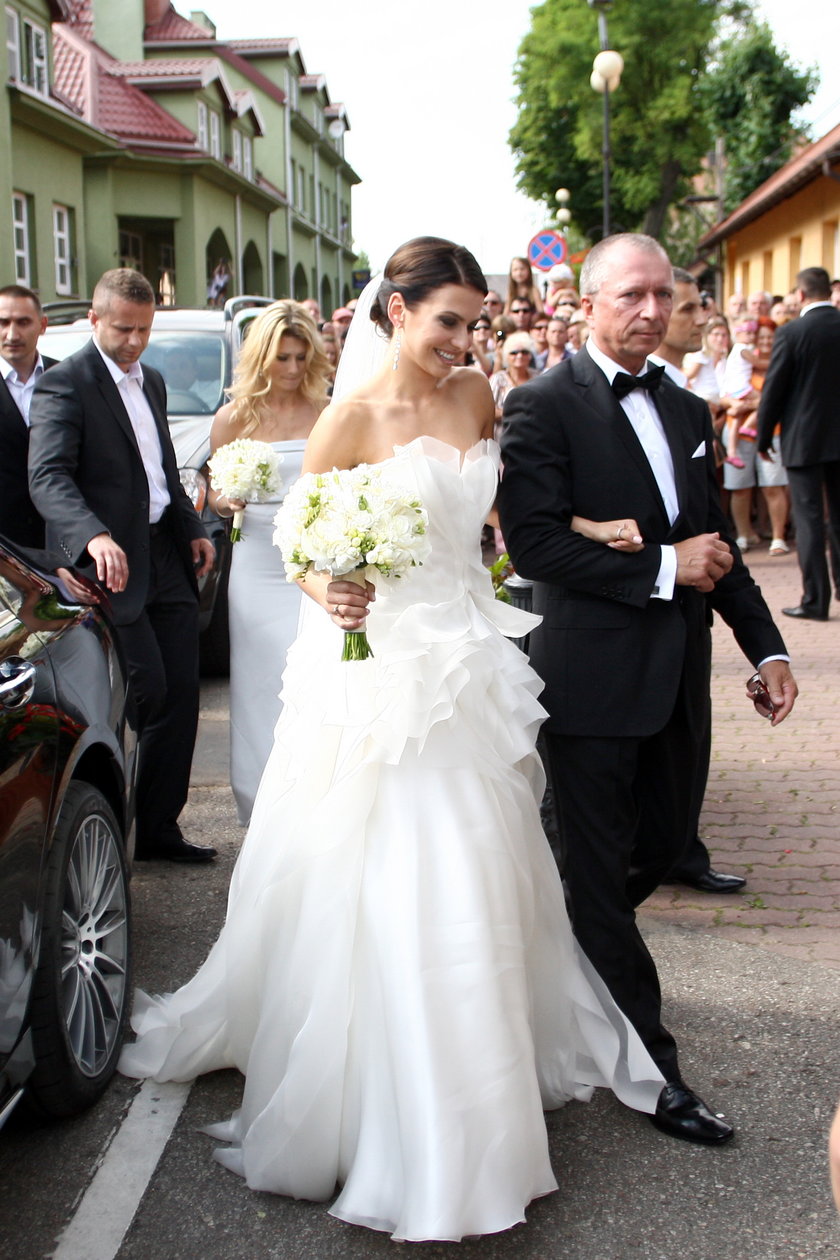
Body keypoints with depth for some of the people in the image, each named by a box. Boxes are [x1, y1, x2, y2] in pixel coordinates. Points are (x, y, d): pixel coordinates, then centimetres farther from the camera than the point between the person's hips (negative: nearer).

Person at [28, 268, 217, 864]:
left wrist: (193, 528, 14)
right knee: (148, 693, -8)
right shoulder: (63, 384, -9)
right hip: (113, 566, -7)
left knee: (181, 697, 6)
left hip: (168, 559, 8)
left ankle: (160, 830, 18)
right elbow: (47, 478, -21)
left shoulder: (152, 381, 18)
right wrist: (95, 537, -37)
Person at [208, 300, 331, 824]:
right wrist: (227, 501, -11)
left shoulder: (327, 415, 4)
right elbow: (214, 494, 11)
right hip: (259, 569, 0)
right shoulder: (234, 417, 4)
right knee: (263, 681, 2)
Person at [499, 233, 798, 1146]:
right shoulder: (543, 406, -10)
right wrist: (663, 569, -18)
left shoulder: (685, 411, 12)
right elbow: (532, 542, -20)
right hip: (591, 679, -7)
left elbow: (716, 541, 18)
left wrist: (765, 645, 11)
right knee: (602, 870, 5)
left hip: (675, 677, 7)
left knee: (661, 847, 17)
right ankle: (650, 1069, 17)